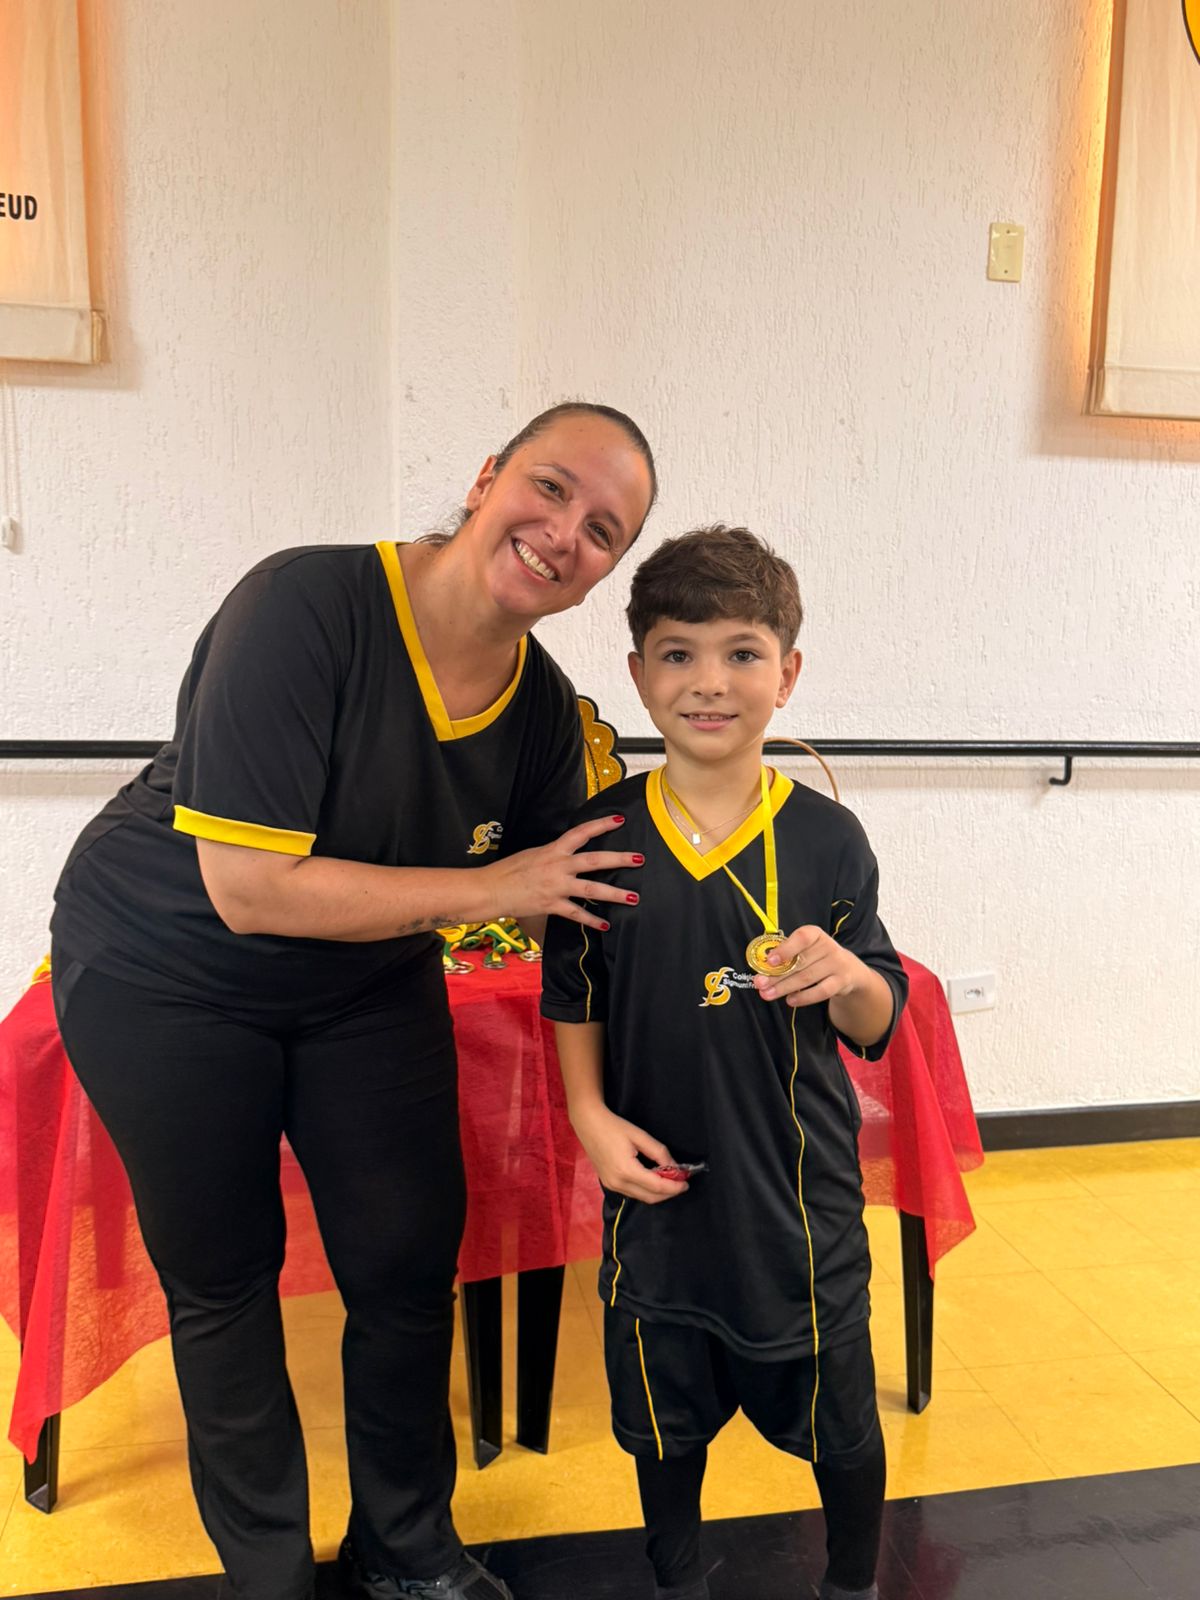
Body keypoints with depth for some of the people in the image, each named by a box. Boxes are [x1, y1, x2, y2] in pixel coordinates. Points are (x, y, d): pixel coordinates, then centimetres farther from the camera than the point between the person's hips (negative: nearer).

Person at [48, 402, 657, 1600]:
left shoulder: (545, 713, -12)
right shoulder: (304, 607, -30)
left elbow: (568, 903, -2)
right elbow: (251, 887, -33)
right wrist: (488, 889, -28)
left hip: (368, 984, 5)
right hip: (164, 974, -4)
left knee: (411, 1266, 9)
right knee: (221, 1282, 11)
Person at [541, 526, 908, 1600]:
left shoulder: (827, 839, -10)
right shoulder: (603, 832, -7)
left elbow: (878, 1025, -4)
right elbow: (572, 998, 5)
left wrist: (848, 975, -25)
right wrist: (591, 1115, -8)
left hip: (801, 1193, -1)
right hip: (658, 1188, 1)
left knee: (840, 1424, 18)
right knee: (664, 1418, 21)